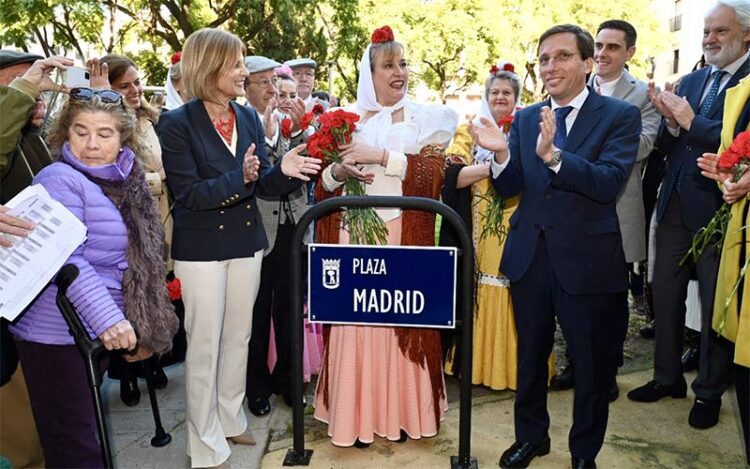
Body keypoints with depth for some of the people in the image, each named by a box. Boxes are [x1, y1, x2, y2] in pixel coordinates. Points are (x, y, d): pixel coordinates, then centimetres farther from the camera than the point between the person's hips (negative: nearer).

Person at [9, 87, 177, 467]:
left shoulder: (122, 182, 10)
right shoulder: (60, 179, -14)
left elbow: (138, 260, 18)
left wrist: (142, 324, 17)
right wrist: (108, 318, -31)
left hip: (96, 333, 8)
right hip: (57, 336, -8)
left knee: (86, 433, 21)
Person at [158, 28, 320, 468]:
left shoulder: (249, 117, 3)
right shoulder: (177, 123, -12)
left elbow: (262, 185, 2)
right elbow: (188, 193, -17)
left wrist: (286, 171, -19)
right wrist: (239, 177, -30)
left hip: (247, 242, 5)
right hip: (201, 248, -5)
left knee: (239, 336, 16)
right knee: (205, 344, 6)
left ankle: (231, 418, 35)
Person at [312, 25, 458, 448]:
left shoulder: (426, 117, 5)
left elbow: (433, 171, -9)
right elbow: (324, 182, 11)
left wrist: (381, 156, -15)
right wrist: (339, 172, -10)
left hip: (403, 234, -2)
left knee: (403, 320, 2)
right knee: (356, 319, 2)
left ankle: (404, 411, 18)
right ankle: (357, 415, 15)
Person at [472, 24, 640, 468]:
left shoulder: (620, 115, -6)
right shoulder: (525, 118, 6)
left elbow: (610, 183, -21)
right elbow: (510, 189, 1)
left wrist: (553, 154, -34)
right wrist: (502, 153, -19)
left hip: (588, 259, -3)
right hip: (530, 255, 4)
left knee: (592, 364, 12)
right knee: (530, 356, 19)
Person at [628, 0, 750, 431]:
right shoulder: (691, 82, 11)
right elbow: (667, 145, 7)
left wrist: (690, 122, -20)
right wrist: (671, 123, -12)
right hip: (675, 206, 6)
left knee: (715, 304, 6)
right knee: (666, 295, 14)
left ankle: (709, 392, 23)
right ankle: (668, 377, 31)